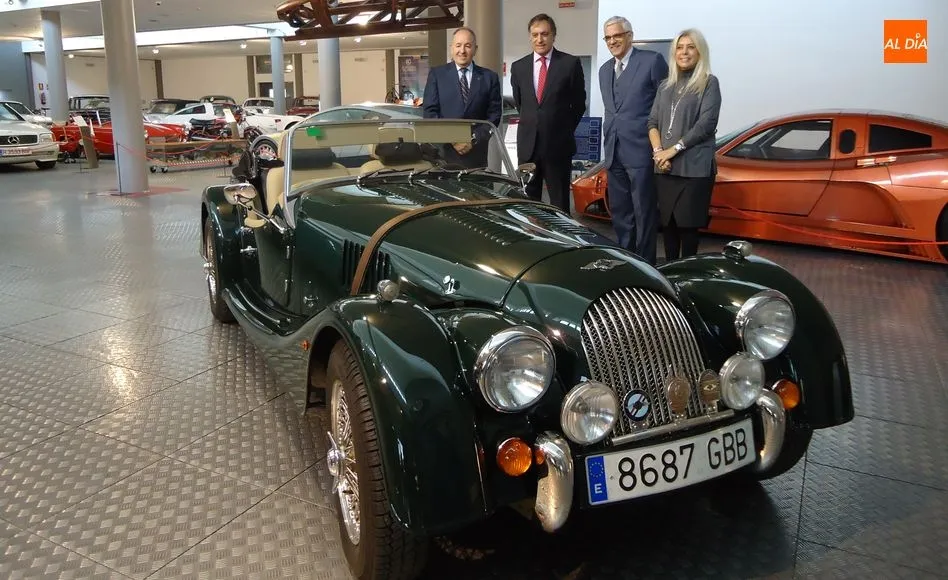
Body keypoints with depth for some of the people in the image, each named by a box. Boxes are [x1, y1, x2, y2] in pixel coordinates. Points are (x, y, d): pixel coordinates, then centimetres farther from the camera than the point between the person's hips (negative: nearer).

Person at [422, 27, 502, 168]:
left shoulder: (489, 77, 8)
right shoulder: (436, 74, 6)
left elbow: (494, 114, 4)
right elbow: (430, 112, -1)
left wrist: (474, 139, -8)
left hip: (476, 155, 1)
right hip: (443, 152, -1)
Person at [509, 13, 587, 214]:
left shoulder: (570, 63, -3)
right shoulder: (518, 67, 7)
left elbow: (579, 104, 4)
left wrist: (564, 130, 7)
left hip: (558, 144, -3)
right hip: (527, 144, 3)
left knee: (559, 202, 4)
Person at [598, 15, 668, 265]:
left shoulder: (652, 60, -4)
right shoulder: (604, 70, 17)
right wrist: (608, 144, 16)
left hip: (641, 150, -7)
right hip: (614, 152, 7)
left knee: (644, 212, -1)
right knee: (619, 212, 13)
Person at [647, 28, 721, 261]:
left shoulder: (709, 83, 1)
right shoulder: (666, 86, 16)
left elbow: (706, 124, -9)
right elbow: (652, 121, 11)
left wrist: (674, 149, -13)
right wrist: (658, 151, -7)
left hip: (694, 167, -5)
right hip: (665, 167, 5)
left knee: (687, 223, -2)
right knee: (667, 222, 7)